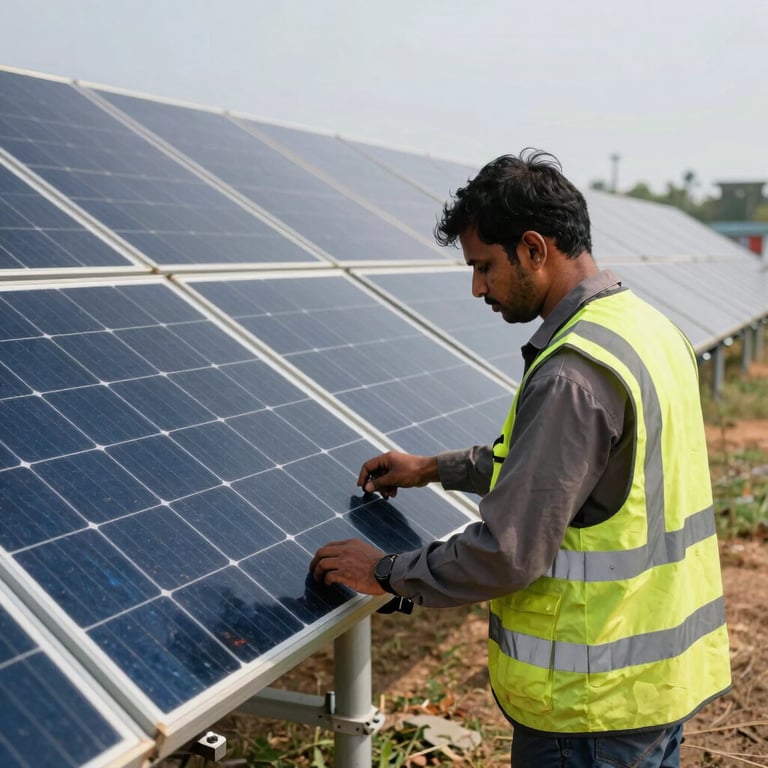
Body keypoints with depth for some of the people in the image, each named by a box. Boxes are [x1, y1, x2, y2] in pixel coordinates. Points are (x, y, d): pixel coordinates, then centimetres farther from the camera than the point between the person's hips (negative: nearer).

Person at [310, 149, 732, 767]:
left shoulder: (573, 373, -26)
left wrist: (386, 573, -10)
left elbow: (507, 555, -25)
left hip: (595, 699, -9)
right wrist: (438, 469, 23)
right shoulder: (649, 327, 5)